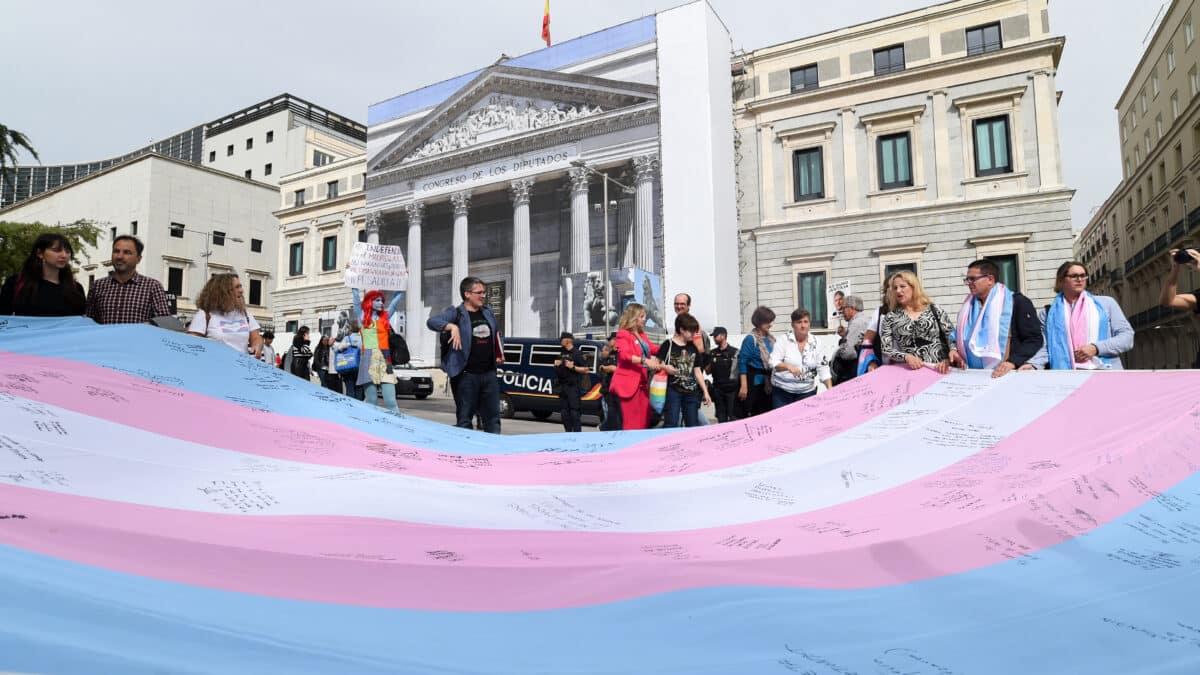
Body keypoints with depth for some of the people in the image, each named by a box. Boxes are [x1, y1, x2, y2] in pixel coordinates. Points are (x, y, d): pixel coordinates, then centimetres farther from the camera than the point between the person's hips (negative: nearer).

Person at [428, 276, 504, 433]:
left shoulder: (488, 312, 14)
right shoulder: (456, 313, -5)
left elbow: (496, 334, 30)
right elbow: (432, 322, -20)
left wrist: (500, 354, 21)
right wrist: (453, 326, -34)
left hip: (489, 373, 6)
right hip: (467, 375, -5)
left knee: (493, 416, 9)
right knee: (465, 419, 3)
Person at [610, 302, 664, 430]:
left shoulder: (642, 335, 16)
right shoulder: (623, 334, -5)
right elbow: (624, 355, -20)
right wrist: (645, 361, -28)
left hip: (643, 382, 8)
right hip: (629, 382, -7)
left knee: (644, 422, 6)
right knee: (631, 423, -7)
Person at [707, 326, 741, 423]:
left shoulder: (734, 352, -3)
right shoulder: (712, 353, 11)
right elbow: (708, 371, 13)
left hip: (731, 388, -5)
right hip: (717, 389, 5)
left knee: (733, 416, -3)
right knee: (721, 417, 10)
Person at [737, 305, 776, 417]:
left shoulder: (771, 339, 8)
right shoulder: (751, 339, -12)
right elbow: (742, 363, -14)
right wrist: (744, 386, -18)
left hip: (768, 382, 7)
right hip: (754, 382, -7)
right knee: (751, 415, -3)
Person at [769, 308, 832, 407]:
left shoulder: (815, 342, 5)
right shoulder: (784, 340, -4)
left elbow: (823, 367, 6)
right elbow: (773, 363, -13)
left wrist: (830, 389, -4)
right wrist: (788, 366, -32)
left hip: (807, 392, 3)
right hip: (782, 391, -2)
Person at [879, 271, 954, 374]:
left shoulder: (934, 309, 9)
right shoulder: (890, 318, 8)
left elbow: (952, 336, 7)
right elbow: (886, 349, 3)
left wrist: (948, 359, -9)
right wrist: (906, 357, -14)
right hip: (909, 371, 0)